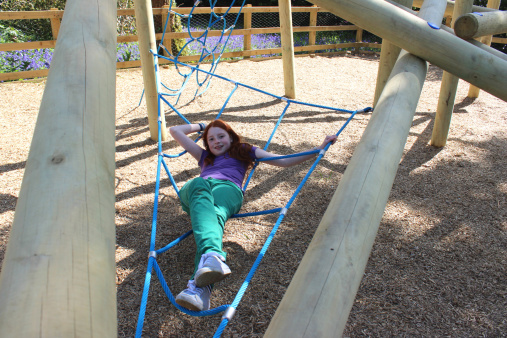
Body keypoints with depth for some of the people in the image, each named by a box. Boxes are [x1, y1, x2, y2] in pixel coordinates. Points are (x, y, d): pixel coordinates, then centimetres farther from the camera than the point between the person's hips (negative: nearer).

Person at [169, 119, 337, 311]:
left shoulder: (244, 151, 35)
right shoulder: (204, 156, 43)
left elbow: (285, 161, 28)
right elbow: (175, 131, 47)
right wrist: (200, 127, 54)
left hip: (227, 187, -1)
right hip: (195, 188, 2)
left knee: (216, 213, -40)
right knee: (198, 184, -39)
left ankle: (199, 284, -66)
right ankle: (213, 255, -67)